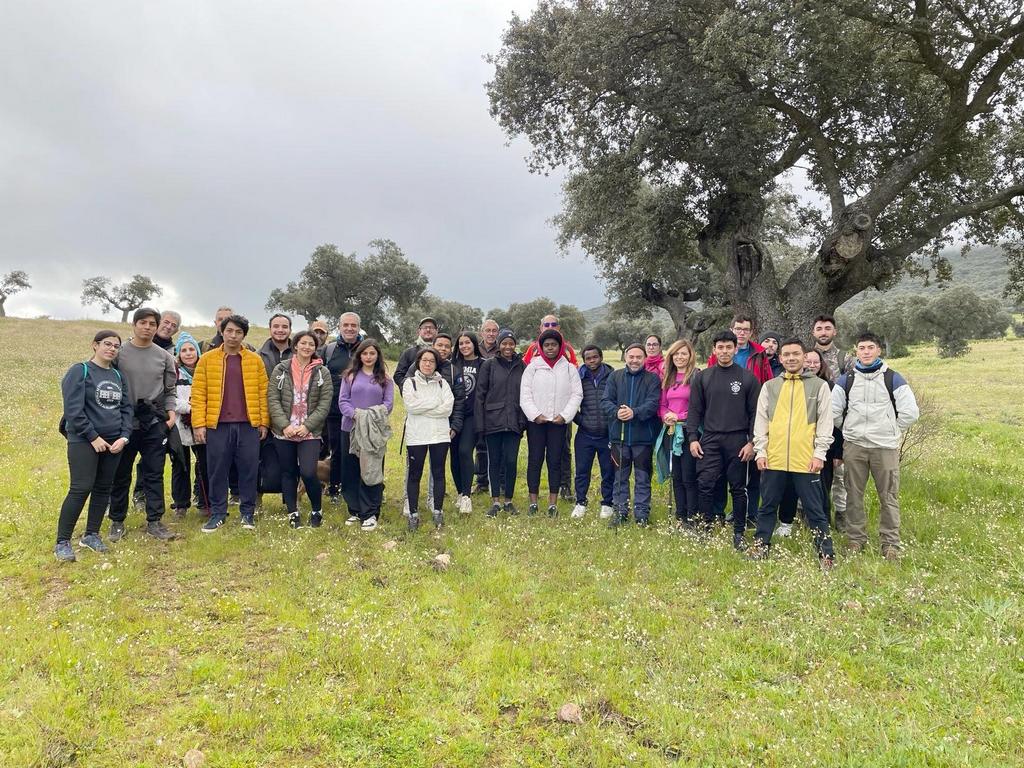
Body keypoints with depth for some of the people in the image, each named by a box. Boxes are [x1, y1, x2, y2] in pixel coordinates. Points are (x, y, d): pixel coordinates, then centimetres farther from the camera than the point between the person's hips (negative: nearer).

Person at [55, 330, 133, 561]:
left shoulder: (117, 375, 12)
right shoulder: (80, 371, -5)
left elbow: (126, 407, 10)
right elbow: (73, 409, -12)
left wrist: (124, 436, -3)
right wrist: (93, 437, -15)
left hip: (114, 441, 6)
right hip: (84, 441, -6)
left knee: (103, 489, 8)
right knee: (80, 489, -9)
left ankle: (91, 535, 21)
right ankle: (62, 542, 1)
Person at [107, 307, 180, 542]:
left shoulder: (164, 357, 7)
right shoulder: (119, 353, -1)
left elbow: (170, 390, 12)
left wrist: (171, 411, -2)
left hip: (154, 423, 2)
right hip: (124, 422, -2)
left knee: (155, 474, 5)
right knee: (121, 475, 9)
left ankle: (154, 521, 13)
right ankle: (117, 522, 21)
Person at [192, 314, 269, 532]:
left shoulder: (255, 360, 5)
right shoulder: (207, 359, 4)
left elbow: (263, 393, 6)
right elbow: (198, 394, 1)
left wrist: (264, 422, 0)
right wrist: (199, 424, -6)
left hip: (249, 425, 0)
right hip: (217, 425, 0)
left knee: (248, 470, 6)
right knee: (217, 471, 7)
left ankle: (247, 513, 17)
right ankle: (217, 514, 18)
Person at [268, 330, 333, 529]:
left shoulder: (322, 373, 2)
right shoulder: (281, 369, 3)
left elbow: (324, 404, -3)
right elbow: (272, 400, -2)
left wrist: (307, 426, -13)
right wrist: (284, 425, -13)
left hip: (310, 432, -2)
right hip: (283, 431, 2)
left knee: (308, 473, -12)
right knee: (288, 473, 10)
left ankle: (316, 510, 11)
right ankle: (293, 513, 23)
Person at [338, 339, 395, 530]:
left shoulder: (385, 378, 7)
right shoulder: (350, 376, 7)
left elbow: (389, 403, 0)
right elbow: (342, 400, 0)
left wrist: (373, 415, -17)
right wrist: (354, 414, -18)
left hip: (375, 430, -1)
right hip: (351, 428, 1)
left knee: (372, 470, -2)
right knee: (351, 470, 6)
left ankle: (370, 514, 4)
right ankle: (354, 510, 19)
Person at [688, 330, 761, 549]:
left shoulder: (747, 378, 3)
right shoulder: (702, 377, 7)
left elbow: (755, 412, 1)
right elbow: (694, 410, 7)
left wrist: (752, 442, -6)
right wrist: (693, 438, -2)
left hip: (738, 441, -1)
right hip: (710, 440, 1)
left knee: (738, 488, 6)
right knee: (705, 485, -3)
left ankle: (739, 532, 18)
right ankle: (706, 529, 10)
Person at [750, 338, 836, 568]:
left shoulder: (819, 386, 5)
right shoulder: (769, 387, 11)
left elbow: (825, 422, 2)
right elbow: (761, 421, 10)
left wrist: (819, 454, -5)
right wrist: (760, 451, 2)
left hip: (806, 460, -2)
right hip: (773, 459, 2)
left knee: (815, 510, 4)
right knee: (768, 507, 12)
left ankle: (826, 554, 12)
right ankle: (761, 547, 23)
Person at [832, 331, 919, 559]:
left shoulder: (893, 379, 1)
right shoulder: (846, 380, 6)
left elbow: (910, 412, 1)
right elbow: (833, 411, 10)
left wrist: (890, 431, 5)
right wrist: (851, 429, 8)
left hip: (885, 447, -1)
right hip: (853, 446, 2)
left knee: (889, 497, 1)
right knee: (854, 495, 7)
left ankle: (890, 543, 10)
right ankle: (856, 539, 17)